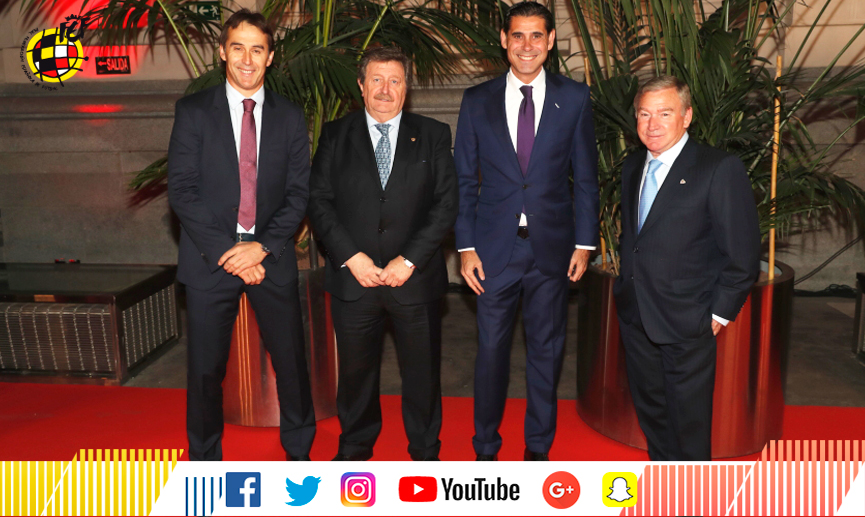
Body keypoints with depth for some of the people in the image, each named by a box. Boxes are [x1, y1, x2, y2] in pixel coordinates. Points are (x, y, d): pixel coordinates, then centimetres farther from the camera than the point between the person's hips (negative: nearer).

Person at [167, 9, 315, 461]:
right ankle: (205, 459, 29)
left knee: (291, 360, 9)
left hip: (271, 259, 2)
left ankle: (299, 451, 31)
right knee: (206, 368, 7)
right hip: (210, 258, -1)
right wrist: (227, 251, -13)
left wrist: (262, 247, -11)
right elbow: (181, 191, -5)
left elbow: (298, 194, 2)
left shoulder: (290, 117, 7)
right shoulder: (193, 111, 1)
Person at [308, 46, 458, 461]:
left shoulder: (433, 135, 4)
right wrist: (351, 257, -10)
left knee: (422, 370, 10)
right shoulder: (335, 135, 6)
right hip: (353, 276, 1)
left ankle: (424, 451, 31)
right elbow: (319, 201, 1)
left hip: (415, 278, 0)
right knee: (355, 369, 14)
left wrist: (410, 260, -11)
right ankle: (355, 448, 36)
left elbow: (446, 204, -2)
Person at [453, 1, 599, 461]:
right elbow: (464, 179, 4)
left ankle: (538, 445, 30)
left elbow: (586, 177, 5)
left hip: (552, 246, 1)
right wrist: (466, 246, -2)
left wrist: (584, 242, 0)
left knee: (546, 350, 11)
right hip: (495, 247, 0)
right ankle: (486, 447, 26)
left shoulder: (574, 99, 3)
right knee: (491, 349, 7)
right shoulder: (477, 101, 3)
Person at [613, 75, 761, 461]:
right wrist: (626, 286, 10)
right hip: (635, 315, 7)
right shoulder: (632, 166, 8)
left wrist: (719, 314, -11)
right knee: (650, 407, 21)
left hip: (687, 323, -6)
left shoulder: (721, 169, -14)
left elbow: (743, 254, -13)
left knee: (688, 418, 8)